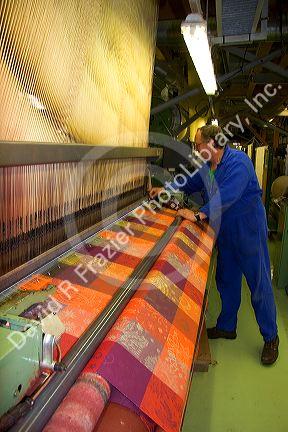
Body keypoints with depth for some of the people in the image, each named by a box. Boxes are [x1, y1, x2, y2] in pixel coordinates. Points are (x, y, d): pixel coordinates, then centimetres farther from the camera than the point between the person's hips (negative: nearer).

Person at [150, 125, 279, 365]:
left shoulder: (238, 162, -22)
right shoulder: (206, 167, 5)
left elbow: (227, 196, -33)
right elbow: (190, 184, 20)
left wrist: (198, 215, -34)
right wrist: (165, 190, 11)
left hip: (249, 231, -8)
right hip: (225, 233, 8)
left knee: (259, 284, 2)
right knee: (226, 281, 17)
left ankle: (271, 338, 20)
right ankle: (227, 327, 35)